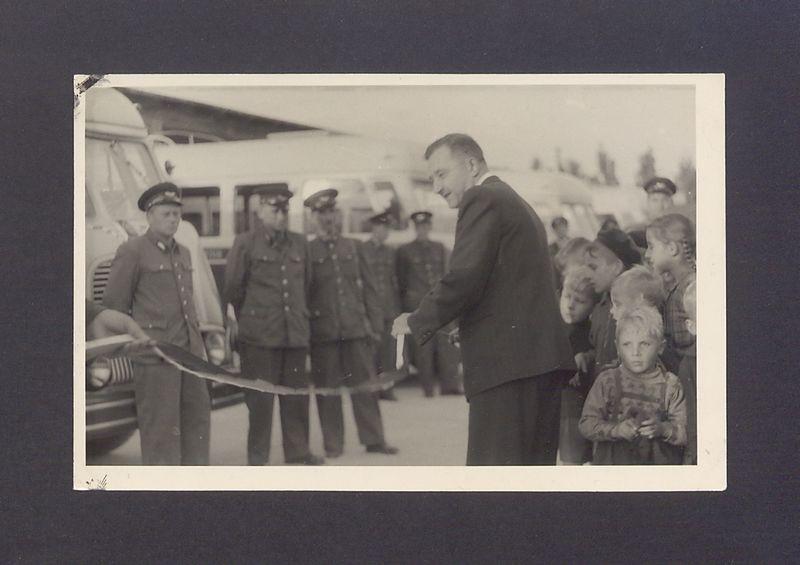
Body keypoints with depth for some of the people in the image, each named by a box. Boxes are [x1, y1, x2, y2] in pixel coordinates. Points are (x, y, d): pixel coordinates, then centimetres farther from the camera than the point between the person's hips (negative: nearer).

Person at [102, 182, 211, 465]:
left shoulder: (182, 253, 17)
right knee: (160, 423, -4)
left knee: (197, 413, 11)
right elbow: (113, 304, -5)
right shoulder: (132, 251, -6)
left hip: (189, 350, 8)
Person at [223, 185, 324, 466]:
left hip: (295, 334, 5)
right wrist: (241, 320, 5)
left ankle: (298, 451, 18)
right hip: (259, 336, -4)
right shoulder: (245, 243, -2)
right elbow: (232, 287, 1)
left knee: (297, 394, 8)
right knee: (260, 398, 0)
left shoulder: (298, 243, 12)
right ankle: (257, 458, 9)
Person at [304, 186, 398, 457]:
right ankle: (333, 444, 11)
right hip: (323, 331, -2)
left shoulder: (354, 247, 11)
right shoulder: (307, 251, 2)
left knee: (365, 384, 4)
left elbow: (369, 288, 11)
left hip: (356, 328, 2)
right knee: (328, 388, 3)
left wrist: (375, 324, 6)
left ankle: (373, 439, 12)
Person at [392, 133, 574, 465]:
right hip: (541, 361, 10)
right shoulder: (516, 204, 25)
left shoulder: (482, 200, -6)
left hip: (505, 361, -10)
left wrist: (417, 322, -3)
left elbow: (463, 279, -16)